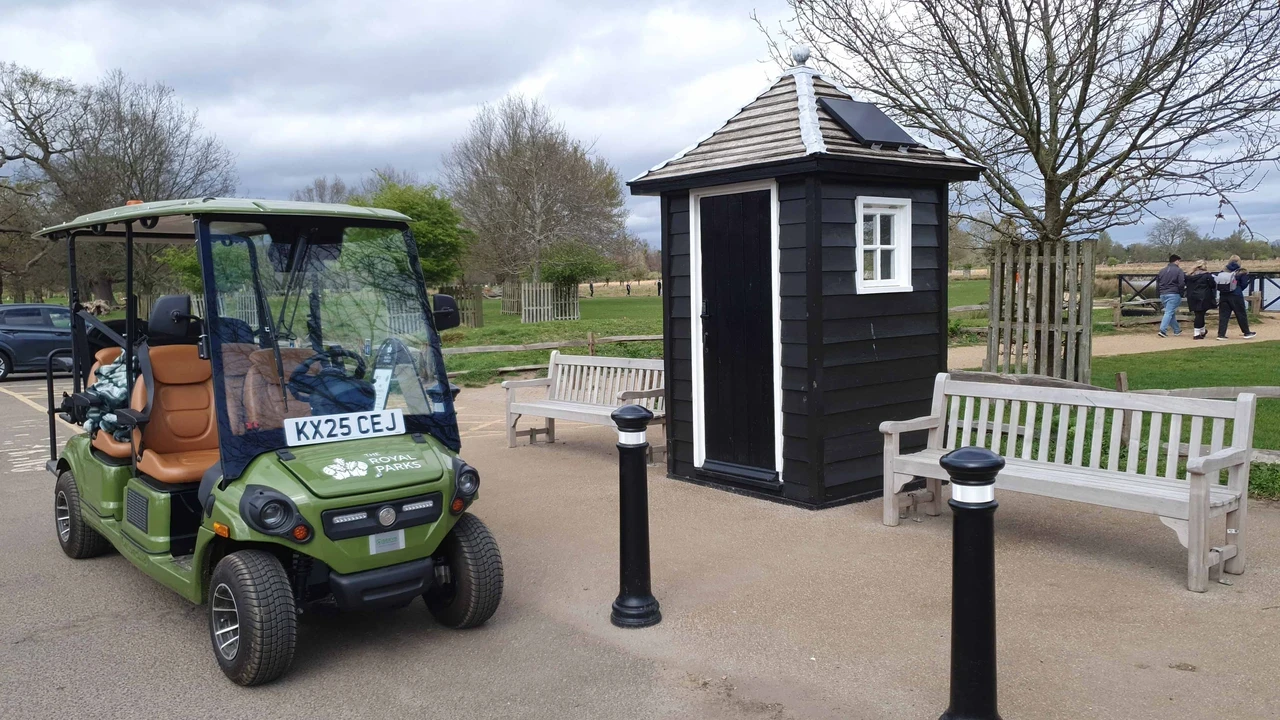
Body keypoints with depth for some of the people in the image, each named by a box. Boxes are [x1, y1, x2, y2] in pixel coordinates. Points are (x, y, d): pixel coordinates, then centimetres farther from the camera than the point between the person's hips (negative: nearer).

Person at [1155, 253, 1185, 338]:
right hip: (1173, 294, -6)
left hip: (1163, 295, 6)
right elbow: (1181, 284, -12)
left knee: (1171, 312, 16)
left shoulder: (1162, 271, 13)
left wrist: (1160, 292, 23)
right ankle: (1163, 330, -21)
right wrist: (1182, 292, 4)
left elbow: (1157, 284, 15)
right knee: (1169, 312, -9)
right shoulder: (1178, 270, -5)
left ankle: (1177, 330, 23)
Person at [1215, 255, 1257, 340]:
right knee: (1241, 315, 10)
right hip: (1236, 296, -3)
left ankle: (1221, 334, -1)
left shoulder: (1222, 272, 3)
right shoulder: (1241, 272, -5)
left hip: (1223, 296, 3)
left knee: (1223, 315, 4)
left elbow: (1218, 285, 4)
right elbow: (1243, 285, -5)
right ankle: (1246, 333, 21)